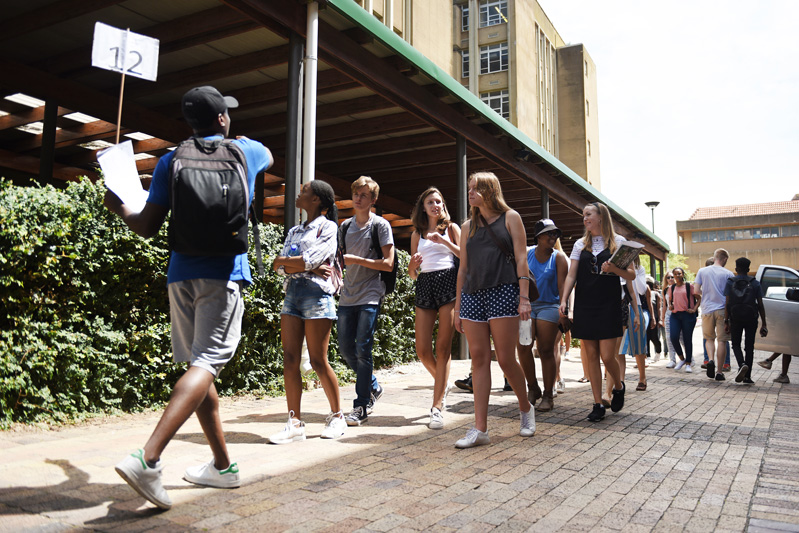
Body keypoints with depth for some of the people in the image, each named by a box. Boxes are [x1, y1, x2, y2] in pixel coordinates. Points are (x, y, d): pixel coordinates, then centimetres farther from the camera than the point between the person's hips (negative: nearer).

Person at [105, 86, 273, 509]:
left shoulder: (171, 162, 8)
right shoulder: (247, 151, 9)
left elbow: (147, 227, 7)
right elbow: (269, 158, 35)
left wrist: (118, 207, 27)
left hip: (181, 275, 3)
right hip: (224, 273, -3)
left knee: (199, 367, 11)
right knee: (205, 365, -11)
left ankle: (224, 466, 20)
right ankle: (147, 459, -27)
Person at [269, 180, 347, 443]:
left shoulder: (328, 227, 1)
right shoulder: (295, 231, 21)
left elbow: (308, 261, -12)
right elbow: (281, 267, 8)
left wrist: (284, 261, 3)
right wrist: (311, 267, -6)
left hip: (316, 293, -6)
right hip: (292, 293, 6)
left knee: (318, 361, -3)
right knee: (290, 359, -1)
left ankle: (337, 416, 14)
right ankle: (295, 423, 3)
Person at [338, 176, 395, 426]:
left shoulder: (381, 225, -2)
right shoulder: (345, 226, 14)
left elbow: (388, 264, -8)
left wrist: (356, 259, -13)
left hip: (370, 295, -6)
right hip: (347, 295, 6)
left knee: (362, 347, -9)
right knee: (345, 347, 6)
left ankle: (362, 406, 0)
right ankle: (373, 387, 28)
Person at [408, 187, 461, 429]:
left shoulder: (451, 228, 12)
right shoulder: (417, 234, 18)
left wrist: (446, 242, -11)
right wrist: (413, 266, -5)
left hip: (448, 282, -3)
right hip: (424, 286, 3)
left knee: (442, 347, -8)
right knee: (422, 350, -2)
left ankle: (437, 407, -5)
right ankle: (443, 384, 29)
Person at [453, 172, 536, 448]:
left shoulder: (510, 218, 7)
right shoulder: (468, 226, 18)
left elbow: (521, 258, 0)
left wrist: (524, 297, -10)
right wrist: (457, 306, 13)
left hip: (503, 292, -4)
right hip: (472, 294, 4)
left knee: (506, 359, -3)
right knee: (479, 358, 0)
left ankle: (526, 408, 25)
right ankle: (480, 428, 2)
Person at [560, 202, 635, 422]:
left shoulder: (618, 242, 4)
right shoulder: (580, 244, 12)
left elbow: (631, 275, 1)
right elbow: (571, 275, 9)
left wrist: (614, 269, -18)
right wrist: (563, 300, -3)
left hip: (608, 305, -3)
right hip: (584, 305, 3)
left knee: (607, 356, -7)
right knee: (591, 355, 1)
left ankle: (619, 386, 24)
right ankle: (598, 404, 8)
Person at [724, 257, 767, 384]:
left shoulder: (730, 282, 1)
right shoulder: (755, 283, 3)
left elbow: (727, 304, -4)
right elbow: (760, 305, 1)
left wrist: (726, 321, -1)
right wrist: (764, 323, 5)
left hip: (735, 319, 0)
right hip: (751, 319, 1)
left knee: (736, 344, 11)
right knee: (749, 347, 8)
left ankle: (742, 364, -18)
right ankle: (747, 376, 7)